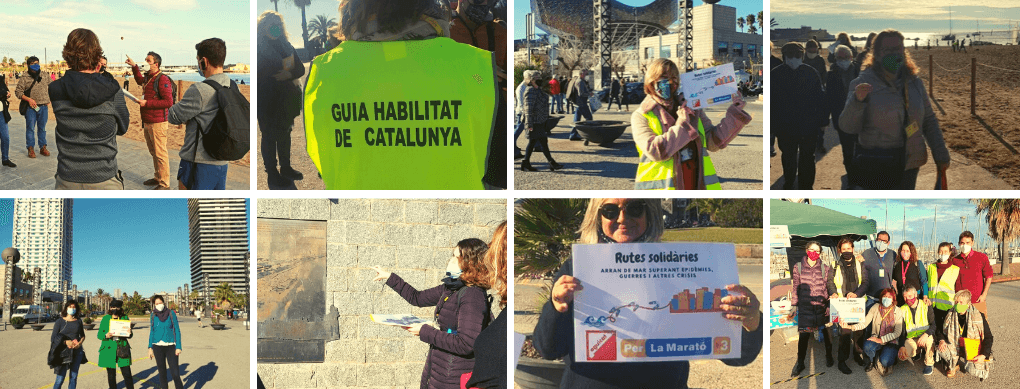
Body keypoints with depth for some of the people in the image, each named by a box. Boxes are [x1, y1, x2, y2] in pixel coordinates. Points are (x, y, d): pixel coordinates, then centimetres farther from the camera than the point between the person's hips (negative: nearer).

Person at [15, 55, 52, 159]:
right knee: (30, 128, 0)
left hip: (44, 107, 3)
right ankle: (31, 149, 7)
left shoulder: (45, 75, 7)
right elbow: (18, 91, -3)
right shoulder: (24, 77, -3)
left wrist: (48, 100, 10)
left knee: (42, 128, 11)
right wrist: (28, 99, -15)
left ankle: (43, 147, 19)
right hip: (31, 107, -3)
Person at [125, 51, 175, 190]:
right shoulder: (147, 78, 14)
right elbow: (140, 81, 41)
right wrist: (134, 67, 28)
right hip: (147, 122, 10)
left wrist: (147, 103, -19)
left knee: (160, 153, -6)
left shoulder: (162, 79, -15)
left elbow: (168, 102, -21)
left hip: (157, 123, -9)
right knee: (153, 152, 16)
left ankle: (164, 183, -1)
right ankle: (157, 178, 27)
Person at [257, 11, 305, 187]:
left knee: (285, 133, 15)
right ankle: (272, 173, 9)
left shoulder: (286, 46, 9)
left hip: (287, 98, 6)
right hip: (267, 100, -6)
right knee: (269, 136, 1)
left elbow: (301, 69, 8)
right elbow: (259, 74, -14)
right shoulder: (258, 47, -8)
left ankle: (286, 167, 29)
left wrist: (289, 74, -13)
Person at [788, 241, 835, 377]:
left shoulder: (825, 269, 4)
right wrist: (794, 307, 6)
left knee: (826, 333, 5)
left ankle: (829, 357, 27)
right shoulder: (798, 268, 4)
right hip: (805, 307, 0)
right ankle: (800, 363, 13)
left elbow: (830, 287, 7)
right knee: (804, 335, 1)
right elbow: (795, 289, 7)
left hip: (822, 306, 0)